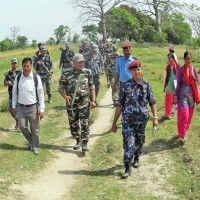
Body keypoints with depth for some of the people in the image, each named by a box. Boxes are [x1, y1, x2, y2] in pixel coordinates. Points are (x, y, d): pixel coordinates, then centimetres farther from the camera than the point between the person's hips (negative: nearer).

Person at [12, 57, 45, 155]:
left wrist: (41, 109, -9)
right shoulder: (18, 78, -1)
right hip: (21, 107, 2)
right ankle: (31, 141, 33)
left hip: (33, 107, -2)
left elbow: (41, 94, -7)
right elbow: (14, 92, 8)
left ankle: (35, 147, 24)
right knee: (22, 127, 5)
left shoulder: (36, 78, -9)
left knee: (35, 128, 7)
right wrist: (14, 106, 7)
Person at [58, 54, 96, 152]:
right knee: (73, 124, 11)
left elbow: (92, 87, 10)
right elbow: (60, 87, 4)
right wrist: (65, 96, -15)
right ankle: (78, 141, 31)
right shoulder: (66, 73, -1)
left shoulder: (88, 73, 4)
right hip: (71, 103, 1)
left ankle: (84, 144, 0)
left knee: (84, 123, -6)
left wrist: (93, 100, 1)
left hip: (84, 103, -1)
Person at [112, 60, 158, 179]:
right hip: (128, 120, -2)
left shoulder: (146, 86, -1)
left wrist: (155, 117, -5)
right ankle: (128, 168, 0)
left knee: (140, 141, 16)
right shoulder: (126, 86, -5)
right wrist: (115, 122, -1)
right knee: (128, 144, -7)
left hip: (142, 119, 2)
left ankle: (137, 158, 42)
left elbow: (152, 102, 4)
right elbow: (120, 105, -2)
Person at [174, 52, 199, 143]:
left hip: (192, 94, 5)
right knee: (184, 114, -10)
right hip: (183, 94, -4)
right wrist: (176, 96, -5)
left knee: (189, 114, 12)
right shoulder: (181, 70, -9)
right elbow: (178, 84, -6)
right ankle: (183, 134, -4)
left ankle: (185, 130, 29)